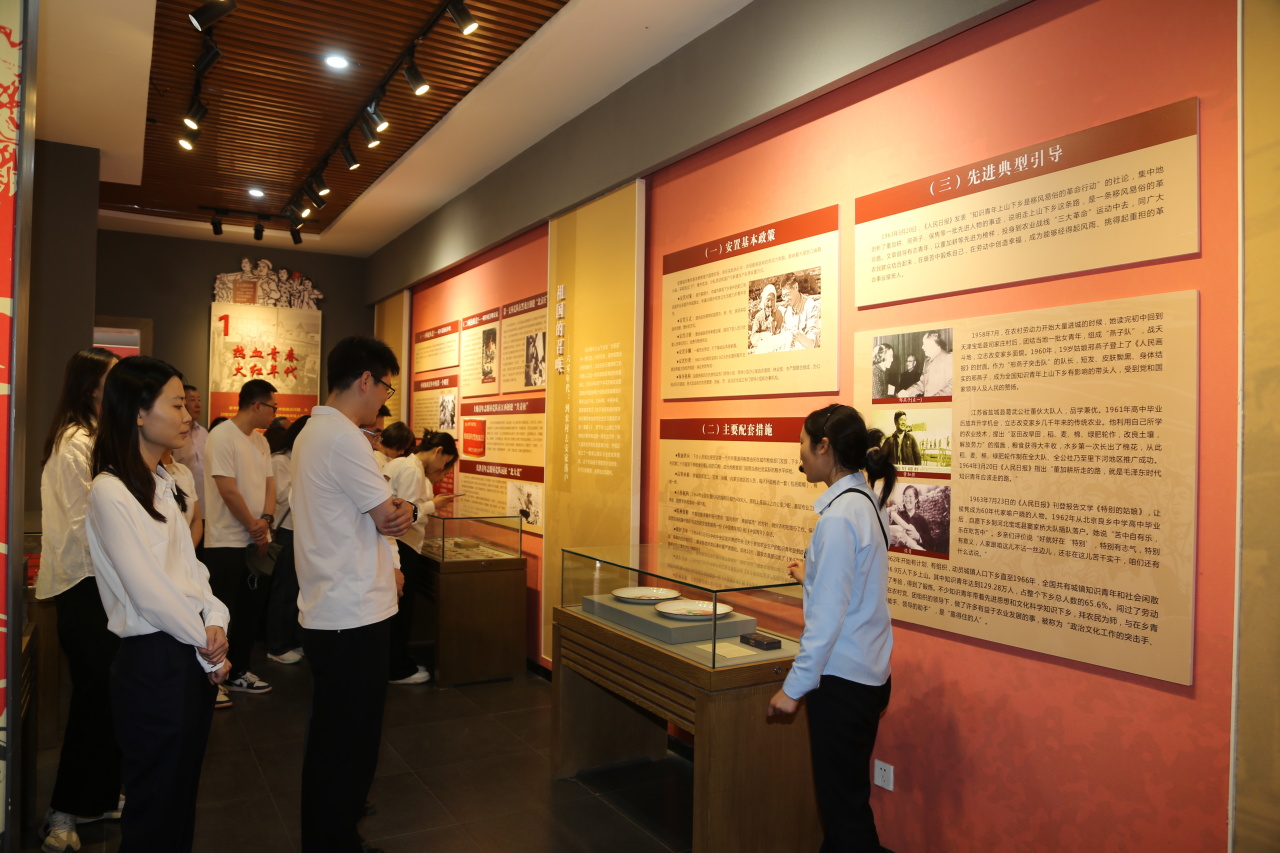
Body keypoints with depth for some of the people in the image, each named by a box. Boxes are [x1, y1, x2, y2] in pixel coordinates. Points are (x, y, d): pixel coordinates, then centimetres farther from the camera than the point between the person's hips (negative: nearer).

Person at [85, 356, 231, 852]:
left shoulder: (164, 485, 10)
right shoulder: (110, 492, -16)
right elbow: (148, 591, -19)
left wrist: (215, 624, -7)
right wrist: (208, 648, -9)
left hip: (196, 659, 8)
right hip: (155, 661, -8)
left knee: (184, 796, 20)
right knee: (156, 810, 9)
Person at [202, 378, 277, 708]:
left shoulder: (261, 441, 11)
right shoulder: (222, 436, -13)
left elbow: (269, 483, 9)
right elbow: (228, 489, -18)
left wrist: (266, 520, -9)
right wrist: (253, 525, -10)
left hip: (256, 541, 8)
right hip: (226, 541, -8)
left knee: (249, 609, 14)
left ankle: (239, 672, 26)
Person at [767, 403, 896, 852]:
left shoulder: (839, 516, -21)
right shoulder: (867, 502, 6)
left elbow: (827, 617, -21)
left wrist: (794, 687, -14)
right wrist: (814, 575, 30)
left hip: (842, 680, -9)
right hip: (867, 675, 9)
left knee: (843, 803, 4)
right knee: (845, 795, 20)